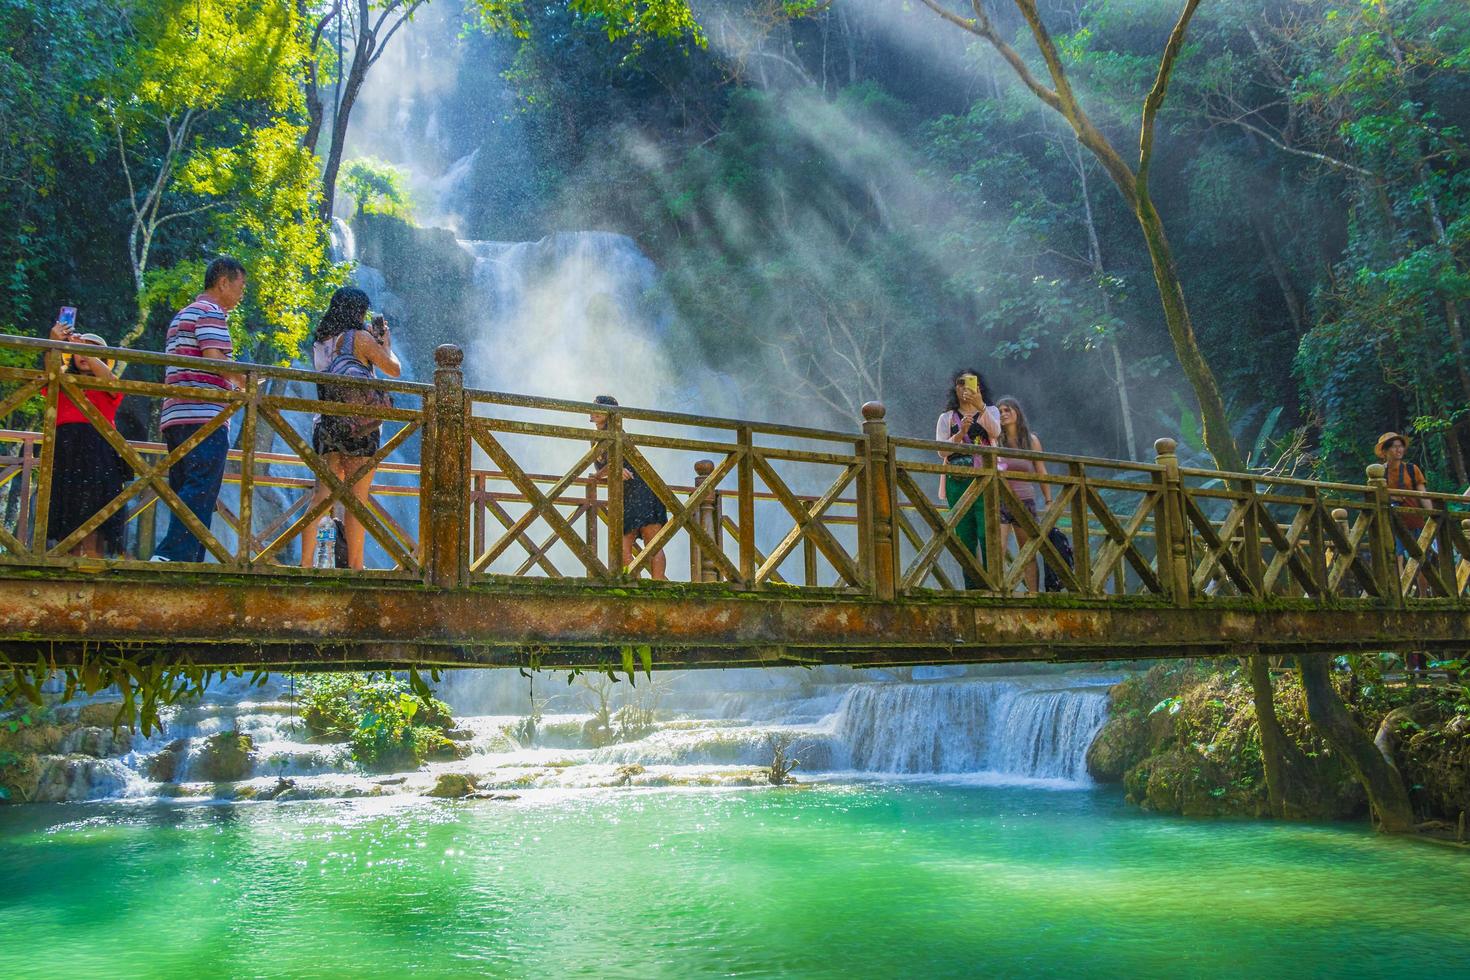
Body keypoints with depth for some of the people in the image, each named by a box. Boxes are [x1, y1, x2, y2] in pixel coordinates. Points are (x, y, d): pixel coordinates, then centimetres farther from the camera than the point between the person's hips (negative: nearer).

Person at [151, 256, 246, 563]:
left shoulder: (182, 315, 29)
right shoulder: (211, 312, -1)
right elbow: (215, 359, -15)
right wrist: (243, 382, 1)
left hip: (175, 416, 10)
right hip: (204, 415, -10)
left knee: (185, 492, 6)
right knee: (201, 491, -15)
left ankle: (187, 562, 2)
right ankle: (172, 555, -25)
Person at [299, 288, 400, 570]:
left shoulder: (320, 343, 15)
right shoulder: (360, 337, -5)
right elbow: (394, 370, -1)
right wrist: (386, 344, 16)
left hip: (327, 423, 6)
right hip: (360, 426, -6)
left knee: (322, 494, 2)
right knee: (357, 498, -1)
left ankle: (306, 561, -6)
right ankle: (354, 565, 3)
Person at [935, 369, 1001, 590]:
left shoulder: (990, 411, 12)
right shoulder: (946, 418, 14)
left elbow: (995, 431, -12)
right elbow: (941, 451, 0)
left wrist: (980, 406, -29)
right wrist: (960, 433, -18)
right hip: (957, 483, 2)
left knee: (987, 536, -12)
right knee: (965, 539, 0)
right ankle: (972, 587, 3)